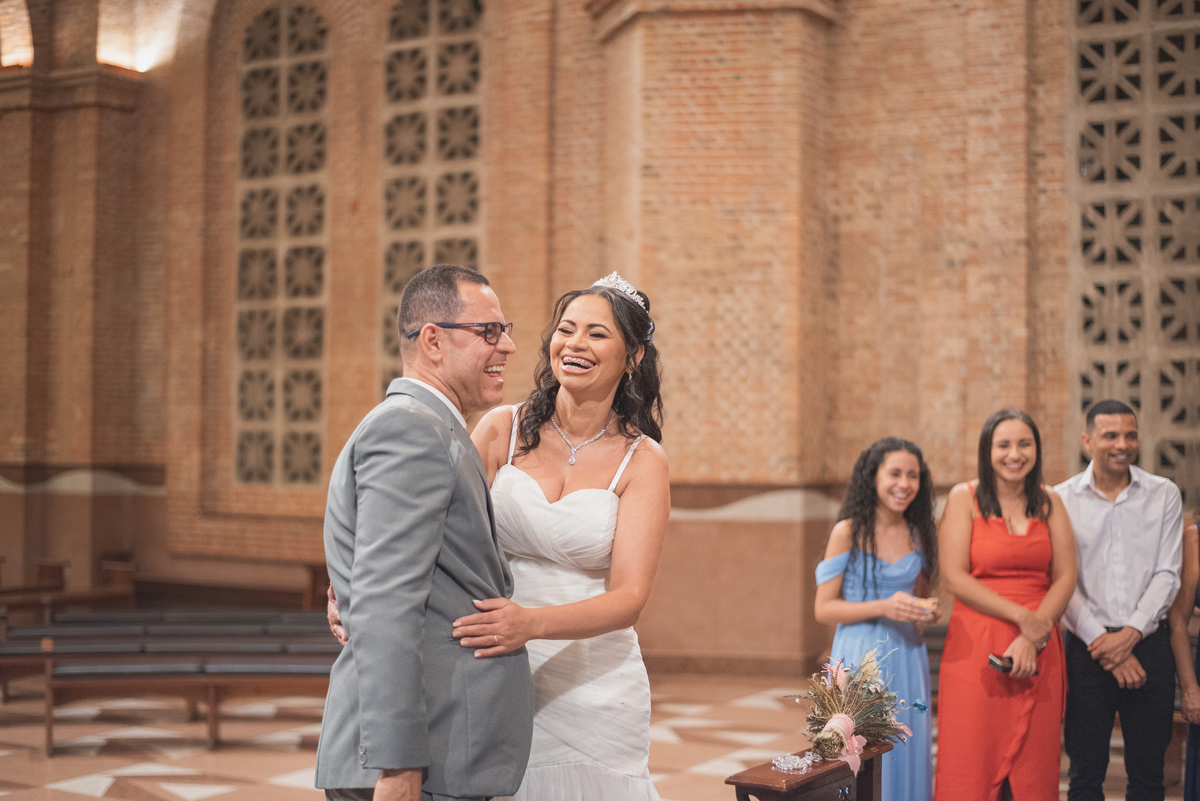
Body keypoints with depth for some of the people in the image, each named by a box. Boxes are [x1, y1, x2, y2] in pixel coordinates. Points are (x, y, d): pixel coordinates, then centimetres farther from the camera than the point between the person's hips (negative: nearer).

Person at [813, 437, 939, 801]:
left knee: (907, 755, 5)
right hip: (859, 656, -4)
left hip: (907, 657, 4)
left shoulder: (920, 535, 8)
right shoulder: (848, 532, -6)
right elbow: (823, 608, -7)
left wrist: (927, 610, 0)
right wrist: (884, 608, -18)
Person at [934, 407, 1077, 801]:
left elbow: (1065, 578, 4)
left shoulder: (1049, 502, 10)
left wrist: (1033, 638, -10)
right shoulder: (964, 498, 0)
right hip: (975, 648, -3)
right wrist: (1022, 617, -12)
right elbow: (953, 577, -8)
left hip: (1039, 653, 3)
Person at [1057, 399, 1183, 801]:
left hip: (1148, 644, 1)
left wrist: (1130, 633, -12)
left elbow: (1167, 575, 0)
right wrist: (1104, 645, -11)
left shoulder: (1164, 495, 5)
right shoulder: (1063, 500, 1)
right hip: (1089, 648, -1)